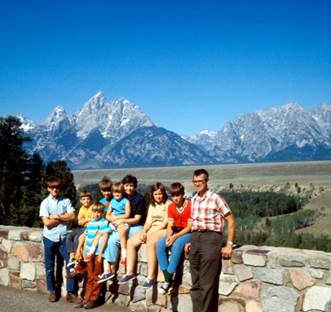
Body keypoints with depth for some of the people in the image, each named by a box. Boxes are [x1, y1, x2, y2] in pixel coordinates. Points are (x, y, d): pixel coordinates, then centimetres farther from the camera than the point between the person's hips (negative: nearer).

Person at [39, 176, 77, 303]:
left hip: (63, 237, 1)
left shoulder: (66, 201, 0)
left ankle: (70, 291, 9)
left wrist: (57, 217, -14)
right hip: (50, 238, 0)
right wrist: (63, 218, -9)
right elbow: (46, 222, -13)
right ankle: (52, 291, 25)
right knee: (49, 266, 10)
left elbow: (72, 216, -9)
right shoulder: (45, 203, -5)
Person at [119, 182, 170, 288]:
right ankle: (130, 272, -7)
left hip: (163, 230, -7)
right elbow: (148, 221, 13)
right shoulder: (152, 205, 20)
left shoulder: (168, 205, -3)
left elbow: (165, 223, -11)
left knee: (150, 243, -36)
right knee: (131, 242, -11)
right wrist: (144, 231, -7)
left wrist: (149, 233, -14)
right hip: (151, 229, 7)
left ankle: (151, 277, -33)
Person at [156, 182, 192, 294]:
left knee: (177, 246, -36)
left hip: (188, 233, -6)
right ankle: (167, 278, -21)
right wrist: (169, 236, -17)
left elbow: (190, 227, -15)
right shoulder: (171, 207, 6)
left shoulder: (190, 205, -12)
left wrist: (175, 237, -22)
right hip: (175, 232, 6)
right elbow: (170, 225, 4)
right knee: (160, 245, -21)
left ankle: (168, 279, -28)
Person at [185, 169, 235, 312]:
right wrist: (192, 241, 16)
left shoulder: (216, 198, -7)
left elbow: (231, 222, -6)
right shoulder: (193, 200, 13)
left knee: (207, 284, -4)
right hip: (195, 239, 7)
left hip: (211, 239, -7)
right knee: (195, 284, 10)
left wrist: (229, 245, -10)